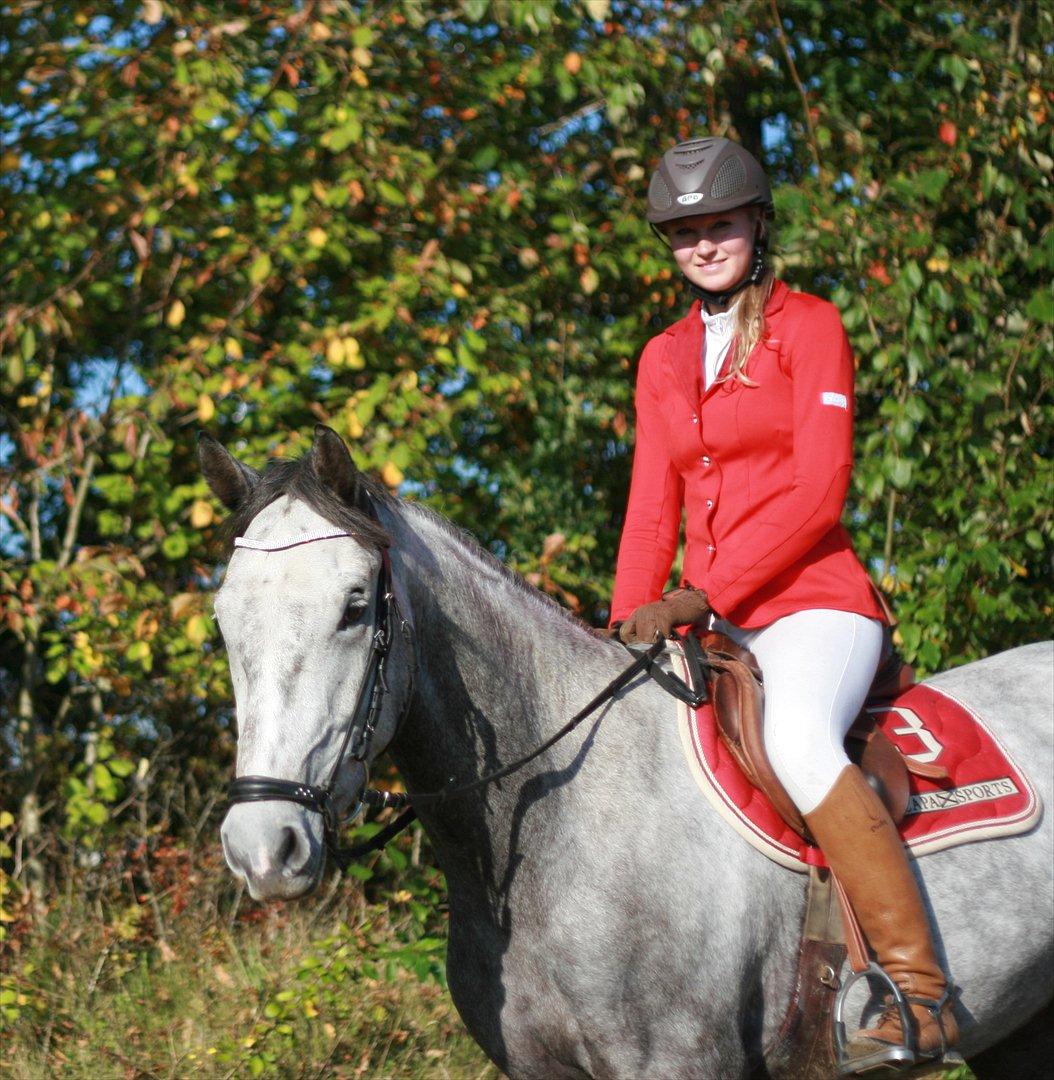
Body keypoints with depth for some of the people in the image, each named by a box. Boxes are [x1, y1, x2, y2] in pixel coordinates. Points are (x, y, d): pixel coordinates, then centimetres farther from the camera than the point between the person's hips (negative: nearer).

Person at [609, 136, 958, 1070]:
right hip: (709, 623, 7)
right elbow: (652, 512, 15)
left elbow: (817, 493, -10)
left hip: (809, 602, -7)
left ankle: (920, 991, -32)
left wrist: (700, 598, -17)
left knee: (796, 738, -35)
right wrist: (630, 624, -2)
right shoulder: (664, 360, 18)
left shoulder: (809, 326, 0)